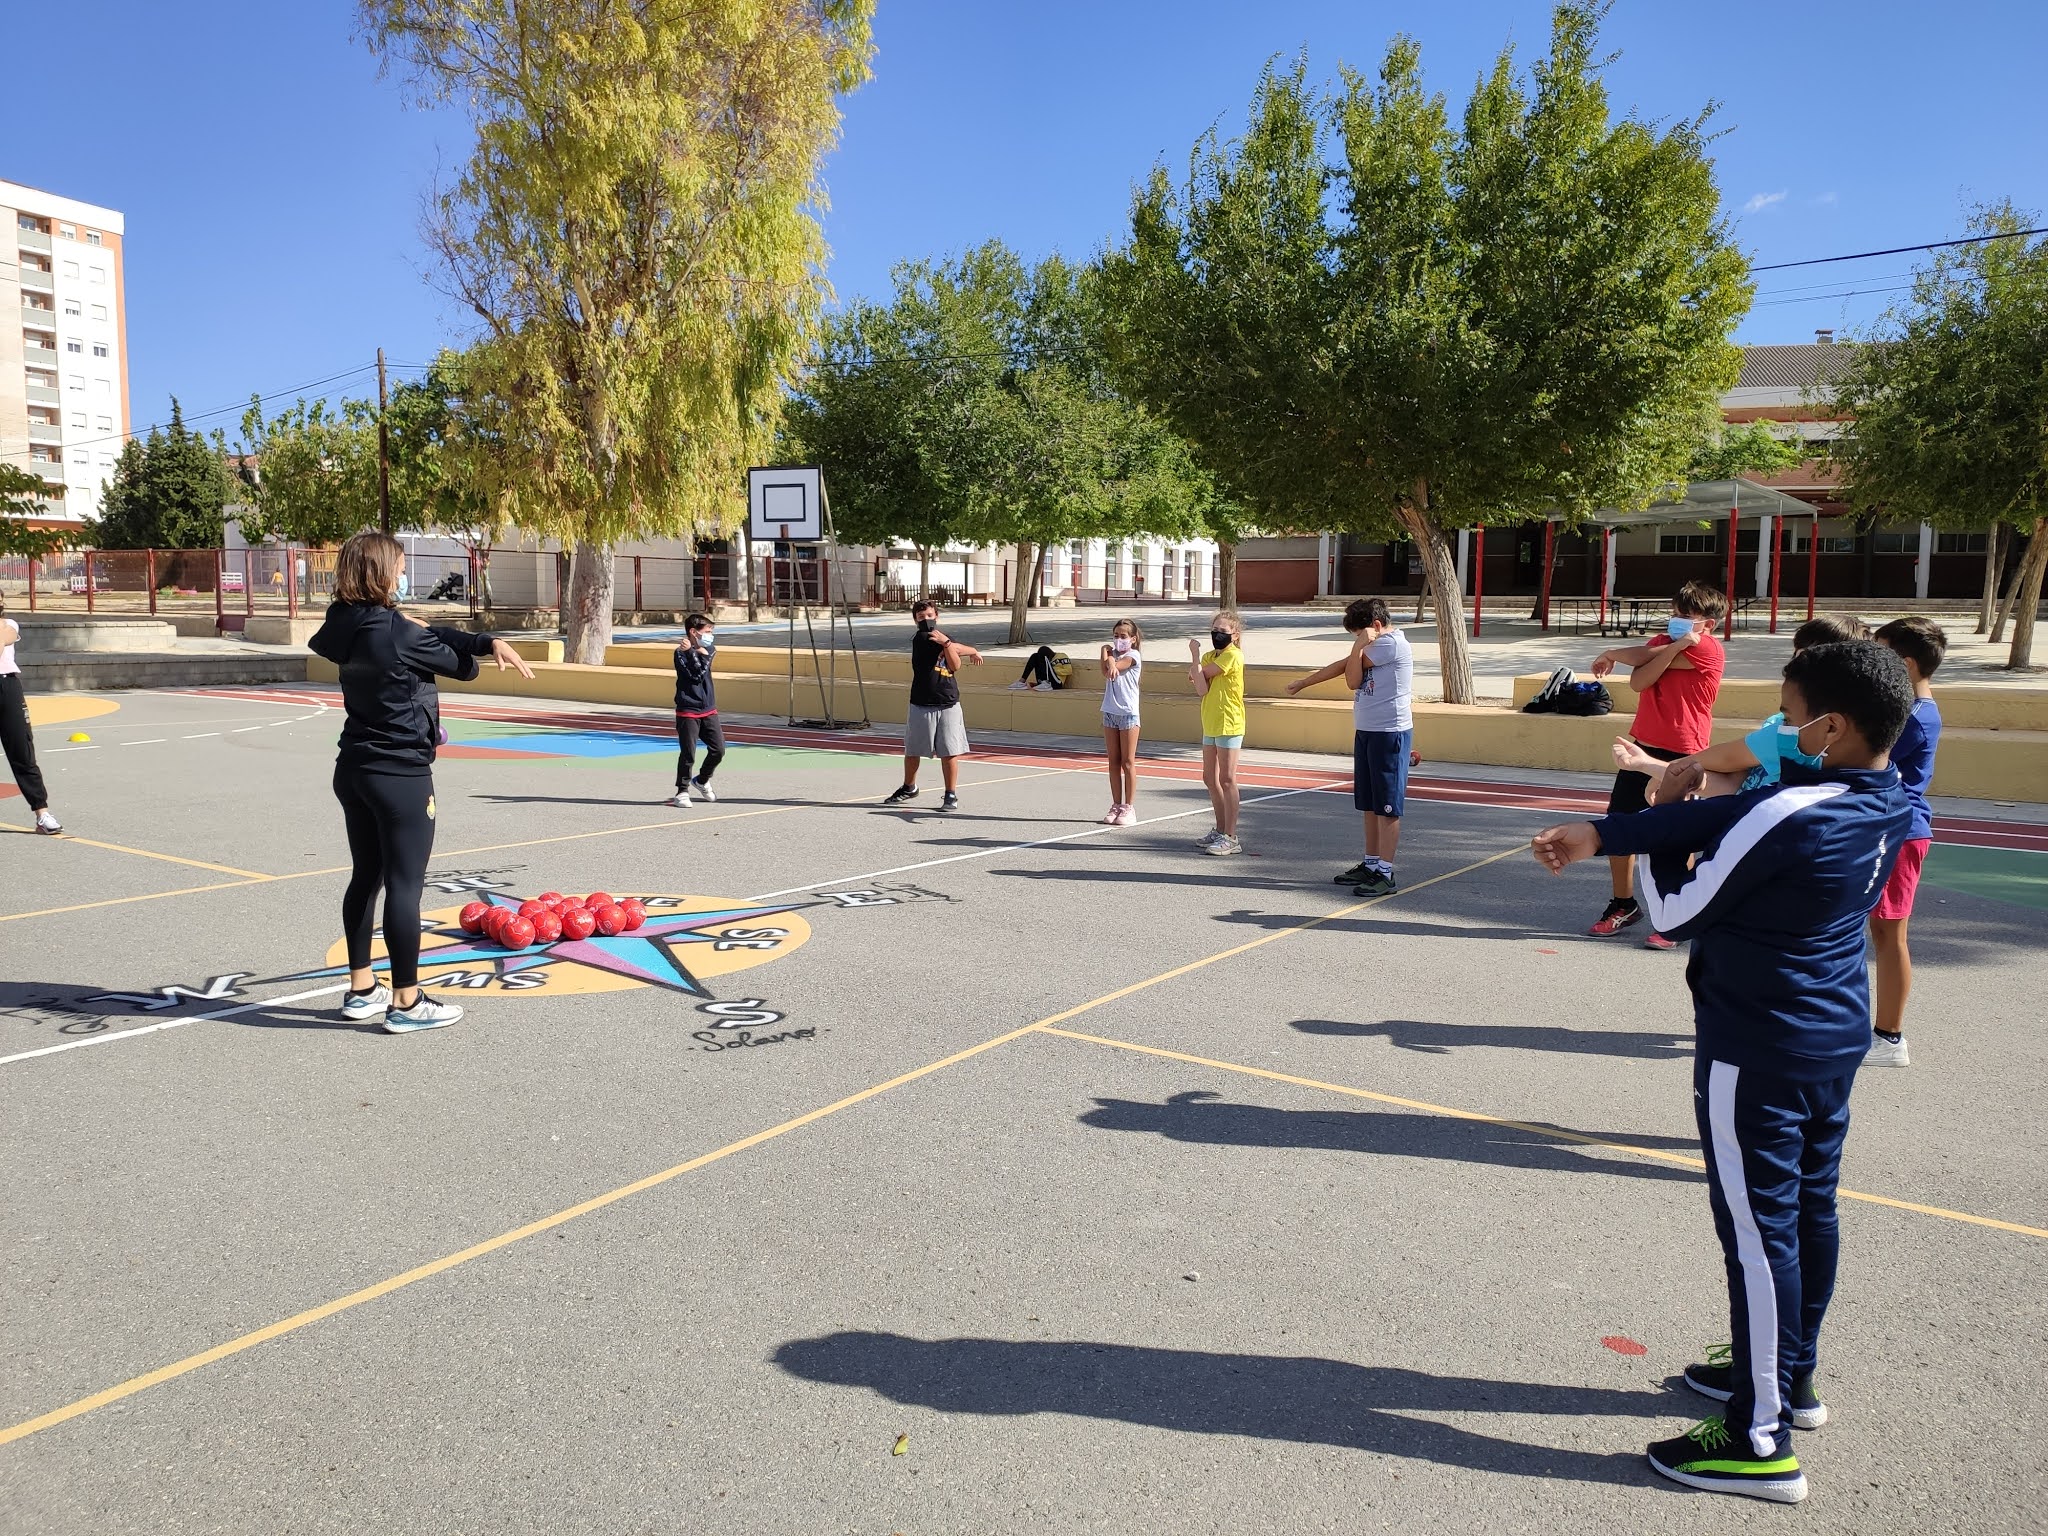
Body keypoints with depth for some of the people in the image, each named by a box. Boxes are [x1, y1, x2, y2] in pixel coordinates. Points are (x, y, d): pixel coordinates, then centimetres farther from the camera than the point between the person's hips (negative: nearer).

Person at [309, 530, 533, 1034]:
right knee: (405, 884, -2)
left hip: (354, 770, 9)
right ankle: (406, 1002, 4)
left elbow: (431, 637, 0)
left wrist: (487, 641, -11)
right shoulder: (399, 635, -20)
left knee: (366, 877, 16)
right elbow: (458, 662, -7)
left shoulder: (348, 628, 4)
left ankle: (361, 989, 26)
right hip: (400, 775, -9)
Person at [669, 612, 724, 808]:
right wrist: (693, 652, -19)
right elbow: (695, 675, -19)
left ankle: (701, 780, 27)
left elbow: (702, 671, -10)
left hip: (709, 710, 6)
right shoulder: (681, 653, -7)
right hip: (688, 712, -5)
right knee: (688, 754, -4)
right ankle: (682, 791, 9)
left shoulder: (706, 650, 9)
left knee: (718, 749, 3)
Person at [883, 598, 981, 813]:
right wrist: (973, 651, 13)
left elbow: (955, 666, -7)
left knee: (949, 752, -1)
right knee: (912, 750, 10)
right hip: (921, 705, -1)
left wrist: (946, 642, -19)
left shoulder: (948, 637, 9)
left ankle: (951, 795, 9)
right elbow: (957, 648, -5)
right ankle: (909, 788, 31)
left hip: (948, 704, 2)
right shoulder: (921, 638, -6)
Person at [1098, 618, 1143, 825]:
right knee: (1114, 762, 8)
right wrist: (1106, 651, -14)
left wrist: (1108, 655, -8)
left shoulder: (1133, 655, -5)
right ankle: (1116, 806, 14)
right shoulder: (1114, 653, 13)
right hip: (1110, 712, 6)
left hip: (1128, 713, -6)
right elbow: (1106, 671, -7)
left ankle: (1129, 808, 4)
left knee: (1128, 762, -1)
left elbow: (1114, 667, -21)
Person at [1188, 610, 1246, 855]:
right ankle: (1221, 830, 26)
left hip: (1229, 725, -9)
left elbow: (1204, 673, -14)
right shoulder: (1209, 656, 12)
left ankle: (1230, 838, -3)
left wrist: (1195, 654, 1)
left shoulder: (1233, 655, -12)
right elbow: (1201, 690, -2)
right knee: (1210, 778, 14)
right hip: (1211, 724, 9)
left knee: (1227, 780, -7)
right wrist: (1196, 663, -16)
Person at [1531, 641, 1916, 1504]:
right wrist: (1601, 835, -12)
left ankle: (1760, 1441, 9)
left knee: (1759, 1231, -1)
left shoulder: (1787, 817, -26)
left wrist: (1651, 830, 2)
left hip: (1758, 1055, -9)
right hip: (1835, 1042, 9)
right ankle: (1790, 1376, 37)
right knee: (1810, 1211, 20)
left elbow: (1675, 916, -15)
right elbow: (1736, 819, -5)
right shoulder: (1889, 804, 0)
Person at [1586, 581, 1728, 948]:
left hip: (1682, 756, -7)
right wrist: (1675, 646, -15)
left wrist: (1612, 654, 5)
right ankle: (1624, 906, 25)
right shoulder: (1661, 642, 13)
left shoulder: (1707, 649, -9)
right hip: (1643, 749, 7)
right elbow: (1639, 681, -7)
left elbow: (1645, 657, -12)